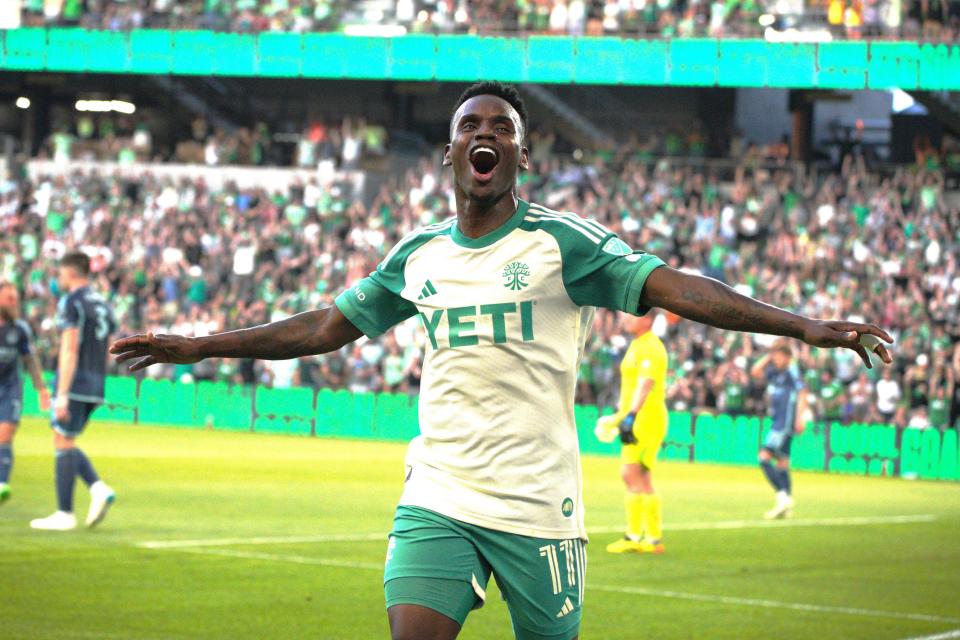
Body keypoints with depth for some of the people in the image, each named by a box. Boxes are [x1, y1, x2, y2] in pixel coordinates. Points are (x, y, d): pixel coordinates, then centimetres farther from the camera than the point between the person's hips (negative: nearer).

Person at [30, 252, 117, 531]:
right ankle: (98, 489, -3)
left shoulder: (70, 303, -9)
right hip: (95, 387, 8)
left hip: (73, 384, -8)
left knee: (63, 445, -3)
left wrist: (62, 395, -20)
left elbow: (69, 350, -17)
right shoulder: (103, 306, 16)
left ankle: (64, 514, -3)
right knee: (65, 444, 16)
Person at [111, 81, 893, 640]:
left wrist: (803, 325, -23)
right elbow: (325, 327, 20)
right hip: (437, 500, 3)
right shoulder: (418, 255, 10)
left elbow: (674, 287, -12)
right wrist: (196, 347, 20)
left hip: (537, 504, -3)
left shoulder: (561, 242, -3)